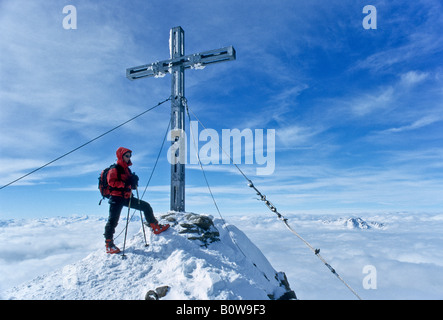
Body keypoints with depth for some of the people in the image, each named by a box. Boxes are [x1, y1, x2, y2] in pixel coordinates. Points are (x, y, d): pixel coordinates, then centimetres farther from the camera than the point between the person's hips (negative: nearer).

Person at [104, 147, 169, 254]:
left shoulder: (127, 169, 18)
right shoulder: (115, 169, -6)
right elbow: (111, 182, -19)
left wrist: (134, 182, 0)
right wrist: (126, 183, -26)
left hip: (127, 197, 8)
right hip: (117, 198, -8)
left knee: (146, 206, 6)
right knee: (113, 220, -10)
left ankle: (156, 227, 15)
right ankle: (109, 244, 1)